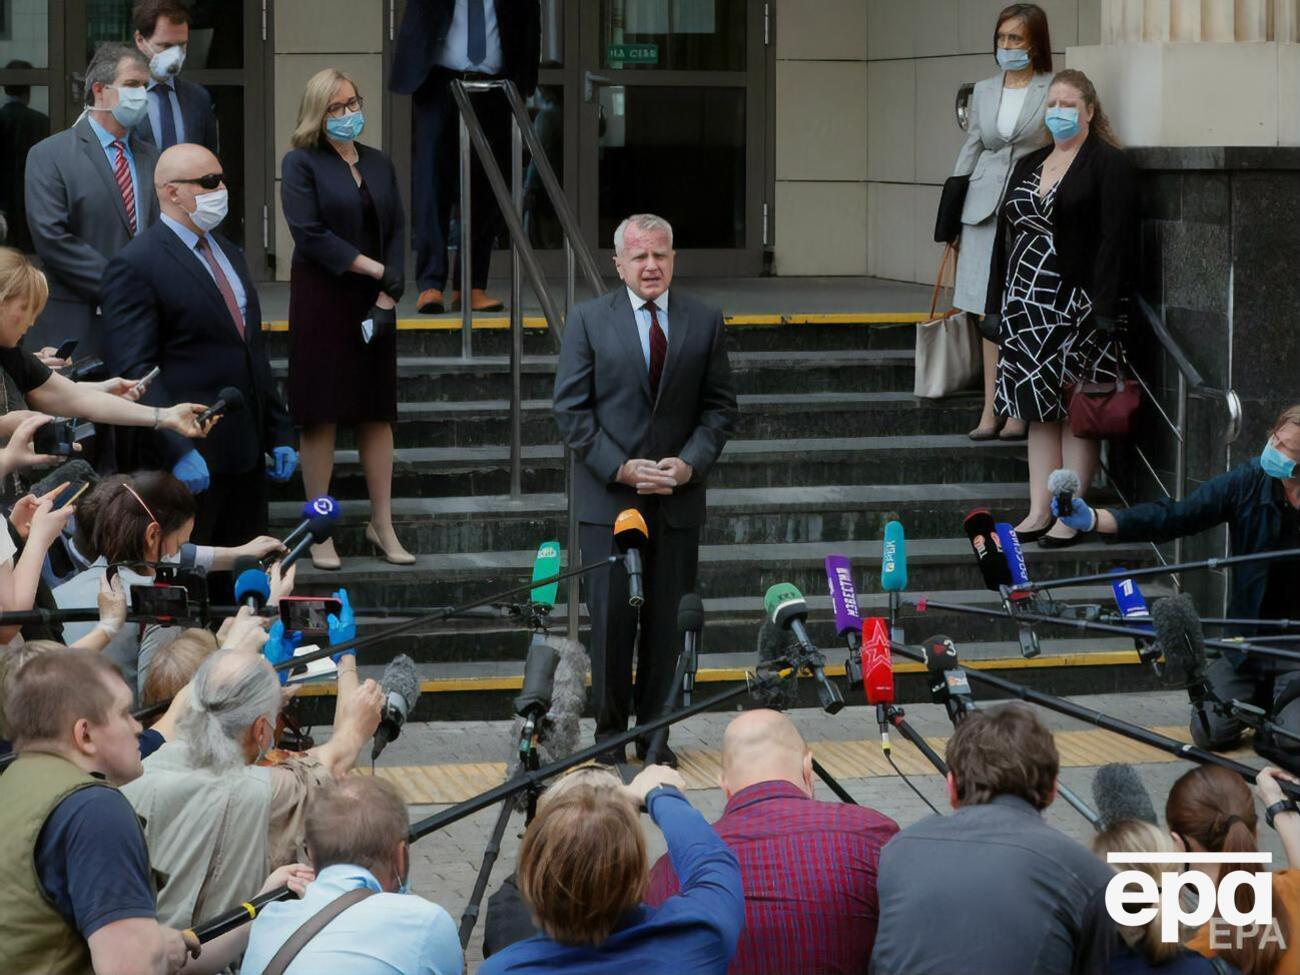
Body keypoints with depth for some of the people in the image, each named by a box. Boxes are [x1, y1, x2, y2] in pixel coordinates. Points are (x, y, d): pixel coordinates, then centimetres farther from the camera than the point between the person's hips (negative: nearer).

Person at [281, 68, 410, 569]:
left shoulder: (380, 164, 12)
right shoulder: (301, 164, -4)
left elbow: (396, 230, 7)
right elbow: (310, 232, -14)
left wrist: (388, 294, -6)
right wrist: (376, 269, -14)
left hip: (375, 302, 5)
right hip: (321, 302, -5)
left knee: (378, 413, 6)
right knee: (322, 415, -2)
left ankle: (382, 524, 12)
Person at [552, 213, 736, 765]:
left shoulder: (704, 322, 7)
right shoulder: (588, 320, 2)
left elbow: (719, 407, 8)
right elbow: (571, 409, -1)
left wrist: (690, 462, -8)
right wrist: (620, 468, -11)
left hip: (678, 499, 2)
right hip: (608, 499, -2)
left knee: (668, 621, 5)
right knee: (611, 617, -2)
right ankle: (610, 731, 10)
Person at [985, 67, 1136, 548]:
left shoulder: (1108, 164, -6)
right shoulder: (1028, 166, 17)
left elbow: (1114, 240, -13)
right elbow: (1007, 234, 17)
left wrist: (1103, 312, -20)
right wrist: (1000, 302, 11)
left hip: (1078, 306, -7)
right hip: (1029, 308, 7)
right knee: (1038, 411, 8)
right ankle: (1039, 511, 13)